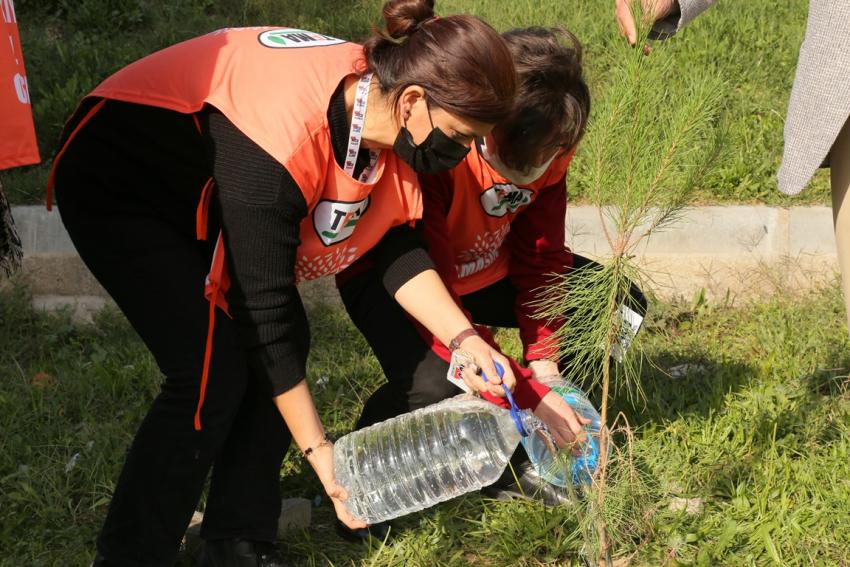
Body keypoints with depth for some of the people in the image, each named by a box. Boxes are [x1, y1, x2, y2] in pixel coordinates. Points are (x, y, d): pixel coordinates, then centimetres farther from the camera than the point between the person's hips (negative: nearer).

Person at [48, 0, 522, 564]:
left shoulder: (382, 108, -16)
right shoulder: (282, 141, -39)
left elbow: (397, 248, -4)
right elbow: (264, 309, -33)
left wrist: (464, 340, -17)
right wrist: (319, 451, -27)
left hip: (202, 192, 8)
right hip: (115, 181, -8)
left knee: (286, 347, -4)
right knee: (213, 372, -17)